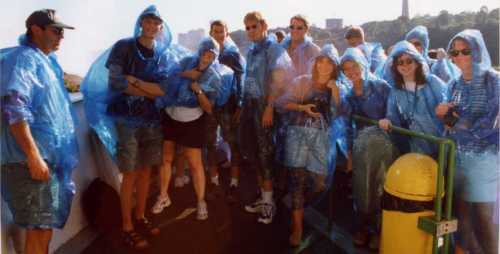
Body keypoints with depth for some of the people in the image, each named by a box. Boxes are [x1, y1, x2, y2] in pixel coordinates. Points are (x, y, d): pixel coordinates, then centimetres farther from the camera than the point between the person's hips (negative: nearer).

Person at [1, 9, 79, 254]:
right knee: (39, 226, -2)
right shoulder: (24, 58, -13)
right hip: (34, 160, -9)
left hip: (51, 156, 9)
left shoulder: (45, 59, 16)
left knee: (46, 224, 18)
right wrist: (33, 157, -27)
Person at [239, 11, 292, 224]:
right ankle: (264, 196, 22)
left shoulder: (273, 48, -7)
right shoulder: (251, 51, 16)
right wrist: (243, 106, 15)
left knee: (264, 152, -4)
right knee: (253, 152, 10)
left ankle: (269, 201, 6)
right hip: (250, 105, 7)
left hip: (264, 105, -7)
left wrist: (269, 107, -24)